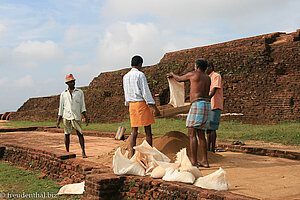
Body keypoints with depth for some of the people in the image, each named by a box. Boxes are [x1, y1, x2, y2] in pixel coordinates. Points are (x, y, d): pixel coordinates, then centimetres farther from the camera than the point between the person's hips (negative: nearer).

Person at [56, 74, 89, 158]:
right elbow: (61, 107, 10)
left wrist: (85, 116, -5)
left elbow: (82, 106, 5)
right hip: (66, 116, 1)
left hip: (76, 116, -1)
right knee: (67, 134, 4)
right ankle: (67, 152, 13)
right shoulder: (63, 94, 8)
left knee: (80, 133, -6)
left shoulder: (79, 92, 6)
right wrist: (58, 120, 5)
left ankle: (83, 152, -3)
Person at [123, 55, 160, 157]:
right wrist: (155, 108, -10)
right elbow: (146, 92, -13)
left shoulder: (125, 77, 12)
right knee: (148, 131, -1)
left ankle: (132, 155, 5)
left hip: (131, 104, 7)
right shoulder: (140, 75, -9)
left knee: (134, 131, 7)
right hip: (141, 103, -7)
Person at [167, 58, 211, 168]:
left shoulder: (193, 74, 1)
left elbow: (179, 79, 18)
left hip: (197, 104, -7)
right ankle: (205, 161, 12)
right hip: (207, 104, 7)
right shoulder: (208, 78, 19)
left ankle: (194, 161, -11)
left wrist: (172, 74, 39)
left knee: (192, 134, -7)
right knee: (201, 134, 12)